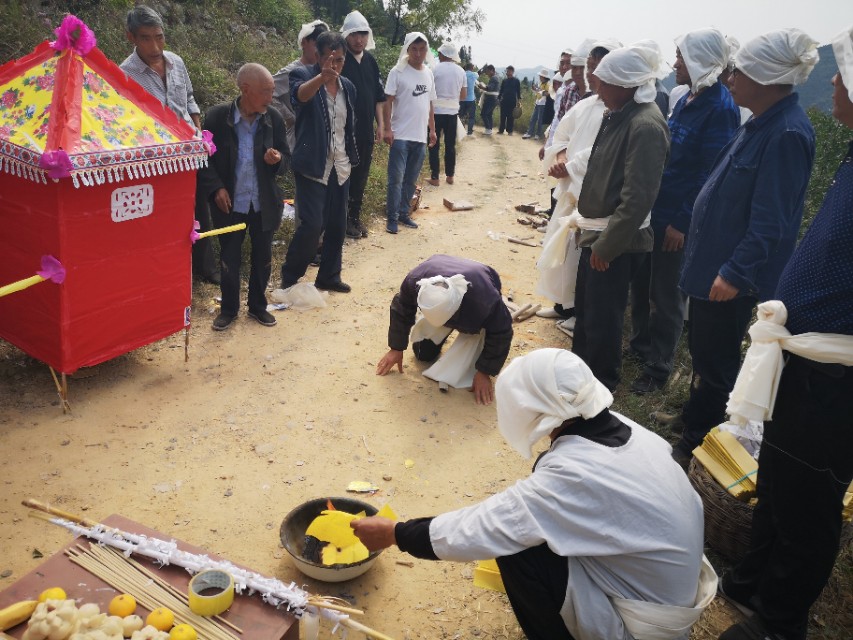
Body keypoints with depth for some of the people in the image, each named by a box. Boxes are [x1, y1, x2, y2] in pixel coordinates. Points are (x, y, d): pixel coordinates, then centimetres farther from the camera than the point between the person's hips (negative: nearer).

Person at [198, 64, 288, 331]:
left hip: (264, 204, 2)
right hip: (230, 204, -2)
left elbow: (286, 158, 3)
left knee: (263, 258, 13)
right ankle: (229, 308, 29)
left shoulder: (274, 119, -6)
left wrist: (277, 159, -19)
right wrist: (216, 188, -14)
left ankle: (257, 306, 33)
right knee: (229, 259, 11)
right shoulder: (216, 117, -12)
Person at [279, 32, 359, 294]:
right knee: (312, 224, -11)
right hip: (312, 166, -6)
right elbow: (300, 95, -32)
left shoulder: (348, 86, 10)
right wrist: (322, 77, -51)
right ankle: (289, 278, 7)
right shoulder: (303, 74, -7)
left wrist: (352, 158, 19)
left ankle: (329, 276, 24)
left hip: (340, 167, 6)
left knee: (337, 225, 9)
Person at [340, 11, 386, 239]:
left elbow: (379, 96, 15)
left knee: (361, 177, 12)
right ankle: (344, 218, 14)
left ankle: (355, 216, 24)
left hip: (366, 131, 6)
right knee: (344, 176, 3)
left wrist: (380, 124, 12)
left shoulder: (371, 60, 10)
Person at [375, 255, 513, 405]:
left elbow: (500, 333, -28)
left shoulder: (484, 299, -48)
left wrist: (485, 372, -23)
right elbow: (401, 311, -16)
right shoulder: (414, 281, -39)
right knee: (423, 354, 2)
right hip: (438, 305, 3)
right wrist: (396, 348, -8)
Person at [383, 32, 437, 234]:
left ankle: (404, 213, 21)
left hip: (420, 136, 6)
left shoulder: (428, 73, 12)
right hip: (401, 135, -5)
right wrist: (387, 129, -14)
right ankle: (392, 218, 3)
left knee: (411, 179, 11)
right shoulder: (398, 72, -5)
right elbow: (388, 102, -8)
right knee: (396, 178, -4)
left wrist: (432, 130, 16)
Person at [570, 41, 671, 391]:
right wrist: (590, 228, 13)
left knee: (602, 319, 3)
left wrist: (607, 245, -20)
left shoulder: (646, 126, -21)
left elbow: (637, 198, -24)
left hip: (616, 241, -9)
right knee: (585, 308, 21)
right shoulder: (620, 114, 8)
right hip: (597, 231, 9)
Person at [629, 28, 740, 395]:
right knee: (640, 284, 16)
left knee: (666, 295, 4)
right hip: (653, 211, 8)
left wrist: (682, 222, -18)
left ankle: (658, 368, 18)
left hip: (677, 220, -8)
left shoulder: (720, 108, -16)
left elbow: (710, 174, -19)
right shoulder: (686, 101, 9)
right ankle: (639, 347, 34)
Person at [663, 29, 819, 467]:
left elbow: (771, 221, -24)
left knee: (715, 357, 6)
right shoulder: (762, 123, 7)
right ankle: (694, 416, 41)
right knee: (701, 347, 22)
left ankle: (697, 443, 23)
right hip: (712, 259, 9)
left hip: (731, 274, -9)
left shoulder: (787, 134, -22)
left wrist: (735, 272, -22)